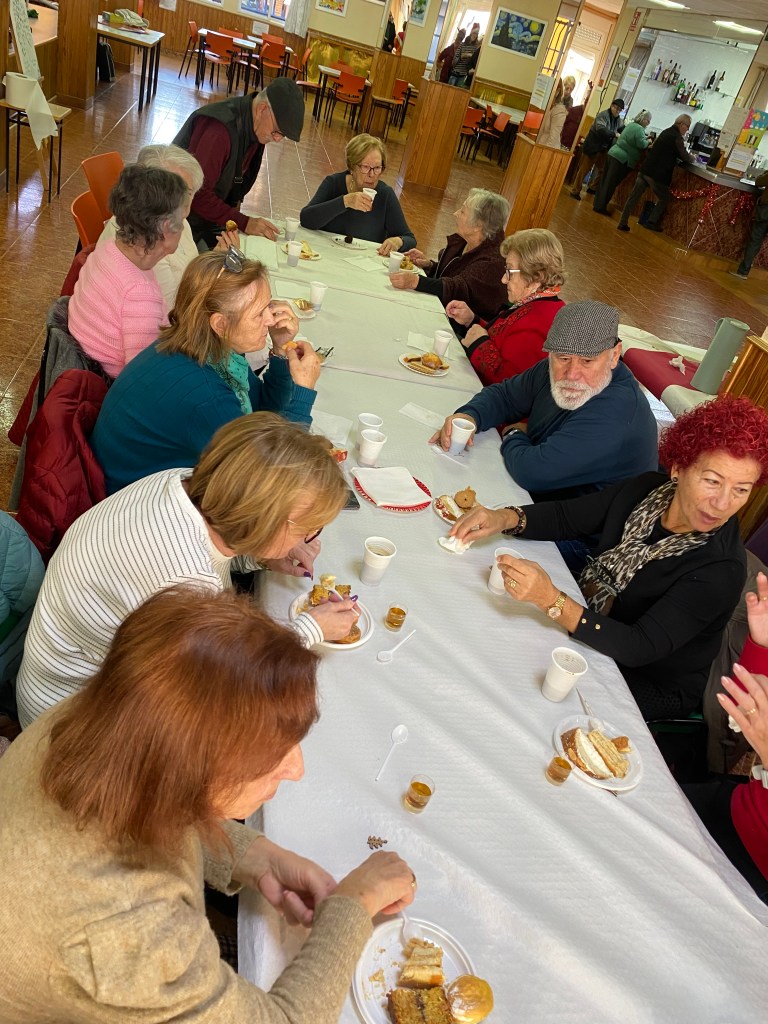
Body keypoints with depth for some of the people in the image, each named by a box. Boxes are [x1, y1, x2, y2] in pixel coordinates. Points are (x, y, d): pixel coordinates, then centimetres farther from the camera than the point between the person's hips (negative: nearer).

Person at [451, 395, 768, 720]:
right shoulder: (647, 489, -12)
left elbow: (639, 649, -34)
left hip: (650, 688, -5)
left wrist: (552, 601, -48)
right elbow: (565, 517, -3)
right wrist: (505, 518, -24)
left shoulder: (722, 570, -29)